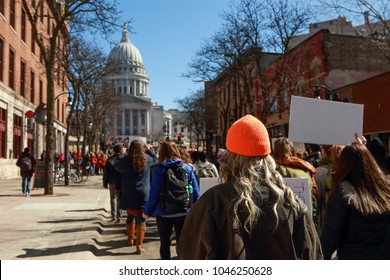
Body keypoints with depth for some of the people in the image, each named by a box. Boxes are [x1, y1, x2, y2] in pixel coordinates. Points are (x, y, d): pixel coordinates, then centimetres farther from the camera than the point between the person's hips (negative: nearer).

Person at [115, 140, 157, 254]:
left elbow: (116, 166, 12)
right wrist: (148, 149, 19)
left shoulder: (124, 160, -8)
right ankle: (139, 245, 0)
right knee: (141, 219, 2)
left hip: (128, 194, 1)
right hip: (143, 194, -1)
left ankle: (130, 239, 35)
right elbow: (155, 158, 17)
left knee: (130, 216, 20)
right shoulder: (147, 159, -5)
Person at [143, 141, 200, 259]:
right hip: (183, 212, 2)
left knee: (165, 243, 14)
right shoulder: (187, 168, -3)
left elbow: (154, 193, -11)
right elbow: (196, 192, -4)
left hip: (164, 213, -1)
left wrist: (146, 211, 1)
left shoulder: (158, 169, -10)